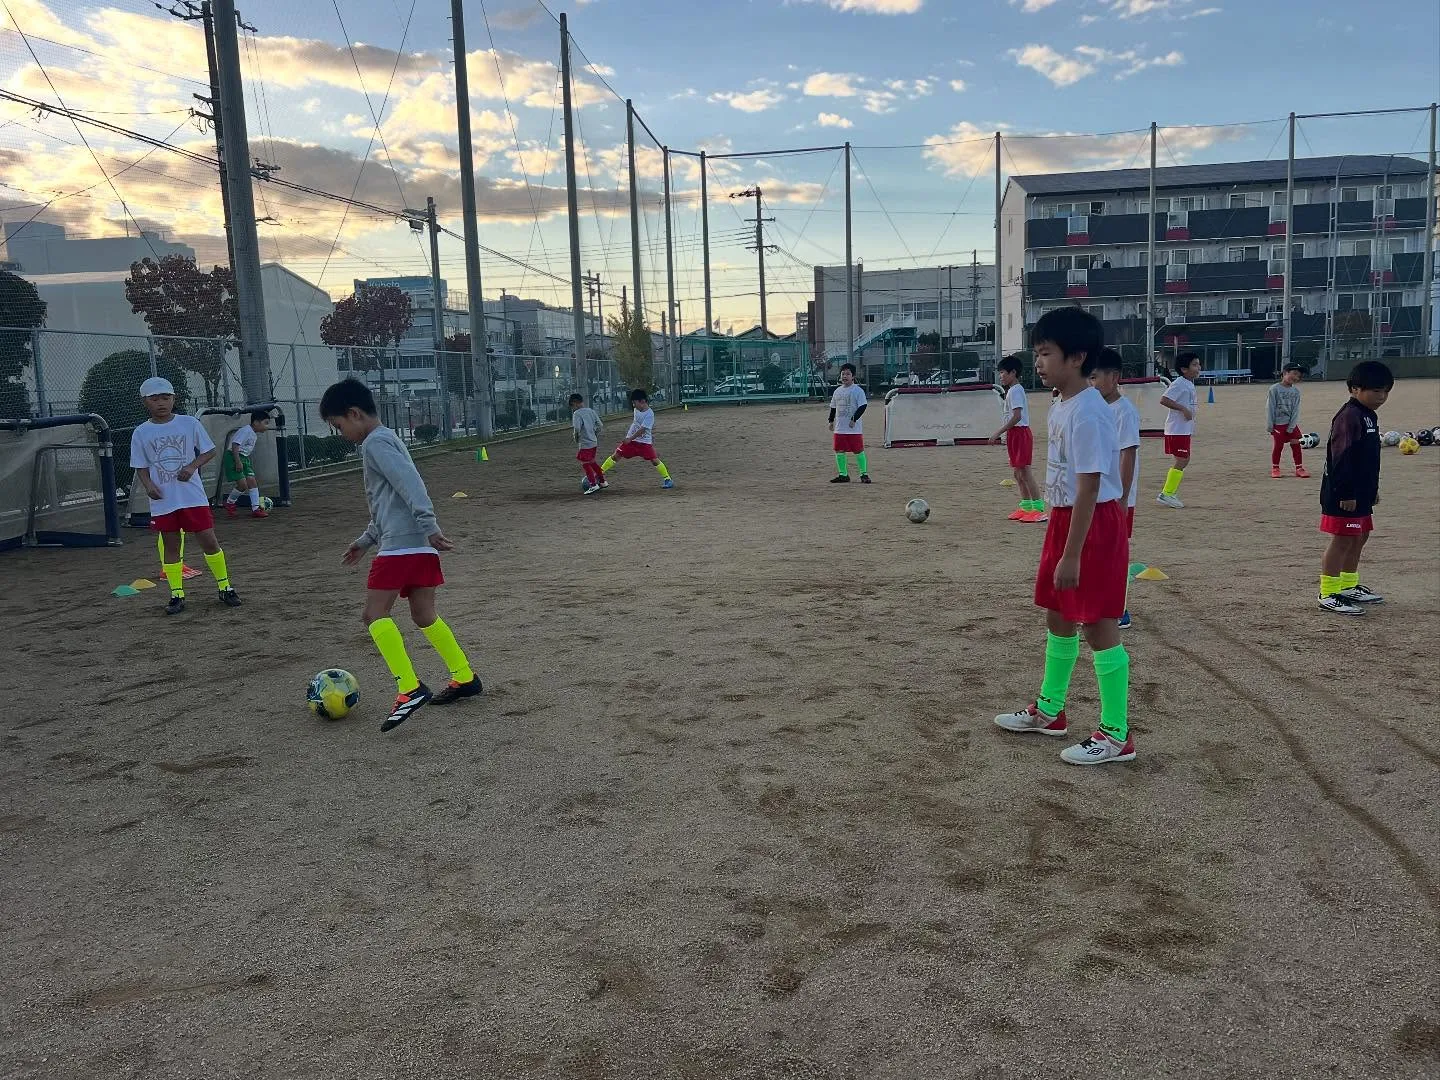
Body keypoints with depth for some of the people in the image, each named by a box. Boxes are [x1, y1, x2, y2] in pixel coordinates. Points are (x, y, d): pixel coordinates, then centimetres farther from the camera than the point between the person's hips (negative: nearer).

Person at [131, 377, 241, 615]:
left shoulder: (189, 424, -1)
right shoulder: (141, 433, 3)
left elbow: (209, 451, 5)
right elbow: (141, 466, 7)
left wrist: (192, 466, -12)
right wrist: (148, 485, -12)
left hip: (193, 496, -1)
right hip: (163, 500, 1)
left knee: (209, 540, 0)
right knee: (171, 546, 8)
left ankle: (225, 588, 12)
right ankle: (176, 595, 16)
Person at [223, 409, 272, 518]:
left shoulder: (255, 434, 12)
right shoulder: (245, 431, -18)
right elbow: (235, 445, -24)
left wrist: (249, 464, 21)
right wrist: (238, 462, -28)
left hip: (244, 458, 10)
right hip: (233, 457, -10)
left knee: (252, 481, 1)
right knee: (243, 484, -13)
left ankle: (256, 508, 2)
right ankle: (229, 503, 12)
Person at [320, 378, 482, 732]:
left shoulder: (374, 443, -7)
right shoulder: (386, 439, 24)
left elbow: (410, 483, -21)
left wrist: (429, 526, -27)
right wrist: (365, 540, 32)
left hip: (400, 544, -10)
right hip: (421, 544, 10)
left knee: (375, 613, -8)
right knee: (424, 615, 13)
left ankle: (409, 688, -16)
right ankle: (465, 677, 17)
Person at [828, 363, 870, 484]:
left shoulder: (858, 390, -6)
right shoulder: (837, 391, 13)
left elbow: (862, 406, -11)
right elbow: (833, 407, 21)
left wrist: (854, 419, -18)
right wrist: (831, 421, 14)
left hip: (854, 428, -6)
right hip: (839, 428, 6)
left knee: (858, 451, -3)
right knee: (839, 451, 6)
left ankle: (864, 474, 5)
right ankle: (843, 475, 15)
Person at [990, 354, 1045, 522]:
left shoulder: (1015, 391, -14)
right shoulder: (1014, 390, 17)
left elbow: (1017, 416, -23)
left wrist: (999, 433, -22)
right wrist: (1005, 435, 20)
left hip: (1019, 433, -10)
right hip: (1016, 434, 10)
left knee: (1024, 471, -10)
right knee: (1017, 472, 13)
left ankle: (1039, 507, -10)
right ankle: (1026, 506, 19)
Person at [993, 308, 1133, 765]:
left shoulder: (1087, 413, -22)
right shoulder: (1062, 407, 9)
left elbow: (1089, 488, -23)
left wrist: (1071, 555, -23)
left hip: (1092, 526, -10)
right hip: (1064, 519, 10)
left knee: (1098, 625, -2)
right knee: (1058, 617, 19)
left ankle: (1116, 735, 9)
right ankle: (1049, 710, 35)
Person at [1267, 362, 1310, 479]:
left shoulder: (1296, 391, -1)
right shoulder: (1275, 389, -10)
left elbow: (1296, 410, -2)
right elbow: (1270, 407, -9)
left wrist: (1291, 426, -9)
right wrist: (1270, 425, -11)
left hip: (1291, 424, 3)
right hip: (1278, 424, -3)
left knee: (1296, 445, 4)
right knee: (1278, 446, 4)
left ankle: (1299, 468, 14)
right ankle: (1275, 468, 20)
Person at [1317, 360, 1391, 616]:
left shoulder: (1369, 416, 15)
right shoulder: (1349, 416, -18)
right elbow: (1342, 457, -22)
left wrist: (1373, 489, 24)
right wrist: (1346, 494, -24)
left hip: (1361, 492, 10)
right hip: (1344, 495, -10)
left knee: (1359, 538, 17)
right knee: (1343, 541, -7)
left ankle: (1349, 587, 30)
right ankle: (1328, 595, -2)